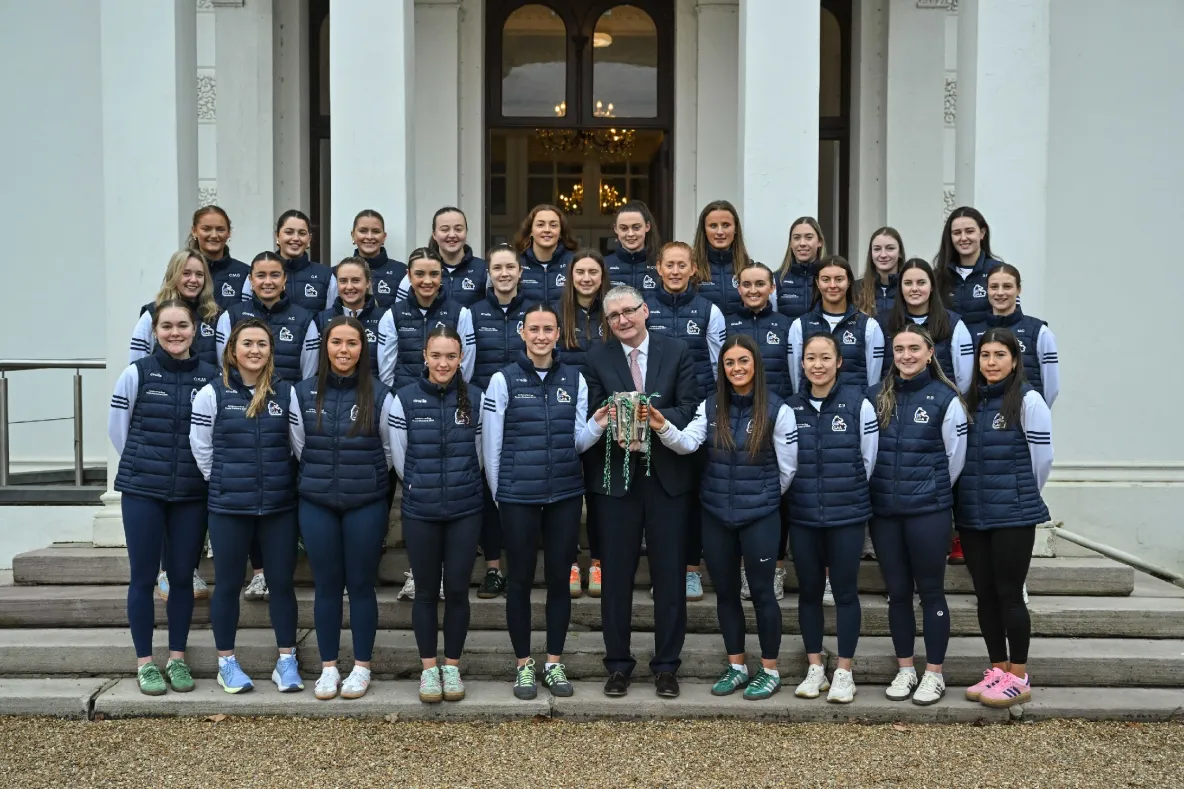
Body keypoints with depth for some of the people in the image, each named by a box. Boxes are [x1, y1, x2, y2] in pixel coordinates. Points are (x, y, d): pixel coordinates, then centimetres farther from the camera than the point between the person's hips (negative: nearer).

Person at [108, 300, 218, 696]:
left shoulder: (212, 376, 0)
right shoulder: (136, 373, -3)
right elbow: (117, 429, 5)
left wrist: (195, 467, 3)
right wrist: (146, 466, 9)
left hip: (192, 494, 1)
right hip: (142, 490, -1)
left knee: (182, 576, 8)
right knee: (143, 577, 3)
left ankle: (177, 658, 21)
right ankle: (144, 662, 15)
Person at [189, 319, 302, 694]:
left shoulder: (286, 392, 2)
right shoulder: (212, 393, -4)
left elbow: (299, 443, 7)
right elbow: (201, 448, 1)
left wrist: (276, 479, 5)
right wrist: (225, 483, 4)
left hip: (280, 506, 2)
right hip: (228, 508, -1)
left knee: (282, 582, 7)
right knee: (228, 584, 8)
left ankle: (286, 661, 18)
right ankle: (226, 663, 21)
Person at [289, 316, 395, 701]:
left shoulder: (379, 395, -5)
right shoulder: (303, 393, 0)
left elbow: (389, 450, 5)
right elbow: (299, 447, 9)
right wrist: (322, 478, 11)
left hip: (366, 505, -2)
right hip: (316, 504, 2)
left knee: (361, 585, 6)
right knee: (326, 585, 9)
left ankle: (361, 667, 17)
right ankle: (328, 667, 20)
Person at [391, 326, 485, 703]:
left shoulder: (474, 398, -2)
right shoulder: (404, 399, -6)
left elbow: (478, 454, 9)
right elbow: (399, 458, 3)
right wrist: (423, 488, 11)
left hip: (465, 510, 1)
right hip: (420, 511, -1)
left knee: (457, 589, 7)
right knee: (427, 591, 8)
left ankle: (452, 666, 21)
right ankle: (428, 667, 21)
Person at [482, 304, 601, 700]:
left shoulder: (574, 379, 6)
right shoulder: (504, 379, -3)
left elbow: (579, 441, 5)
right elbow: (491, 445, 0)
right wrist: (500, 496, 2)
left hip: (565, 495, 3)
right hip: (518, 497, -2)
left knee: (559, 578, 9)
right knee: (521, 579, 6)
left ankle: (554, 662, 23)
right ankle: (523, 664, 20)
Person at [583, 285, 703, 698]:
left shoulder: (677, 351, 3)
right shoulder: (597, 359, 4)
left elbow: (692, 408, -5)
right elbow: (591, 420, 0)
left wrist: (660, 419, -23)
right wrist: (612, 429, -21)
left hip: (668, 476, 0)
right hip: (617, 475, 0)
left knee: (669, 574, 6)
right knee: (616, 574, 6)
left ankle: (666, 665, 19)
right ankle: (618, 664, 19)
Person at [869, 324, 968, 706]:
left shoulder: (945, 399, -4)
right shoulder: (875, 396, 6)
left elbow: (956, 456, 1)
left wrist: (933, 491, 7)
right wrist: (881, 487, 8)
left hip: (928, 512, -3)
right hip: (883, 510, 3)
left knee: (931, 591, 4)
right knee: (897, 592, 11)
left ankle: (934, 673, 15)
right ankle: (905, 670, 22)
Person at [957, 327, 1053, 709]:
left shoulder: (1028, 400, -8)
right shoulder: (970, 401, 10)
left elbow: (1042, 456, -6)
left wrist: (1023, 496, 3)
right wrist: (974, 495, 11)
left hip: (1013, 515, -6)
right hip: (972, 514, 6)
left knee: (1009, 593, -1)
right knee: (985, 594, 10)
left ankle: (1019, 677, 10)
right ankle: (997, 670, 21)